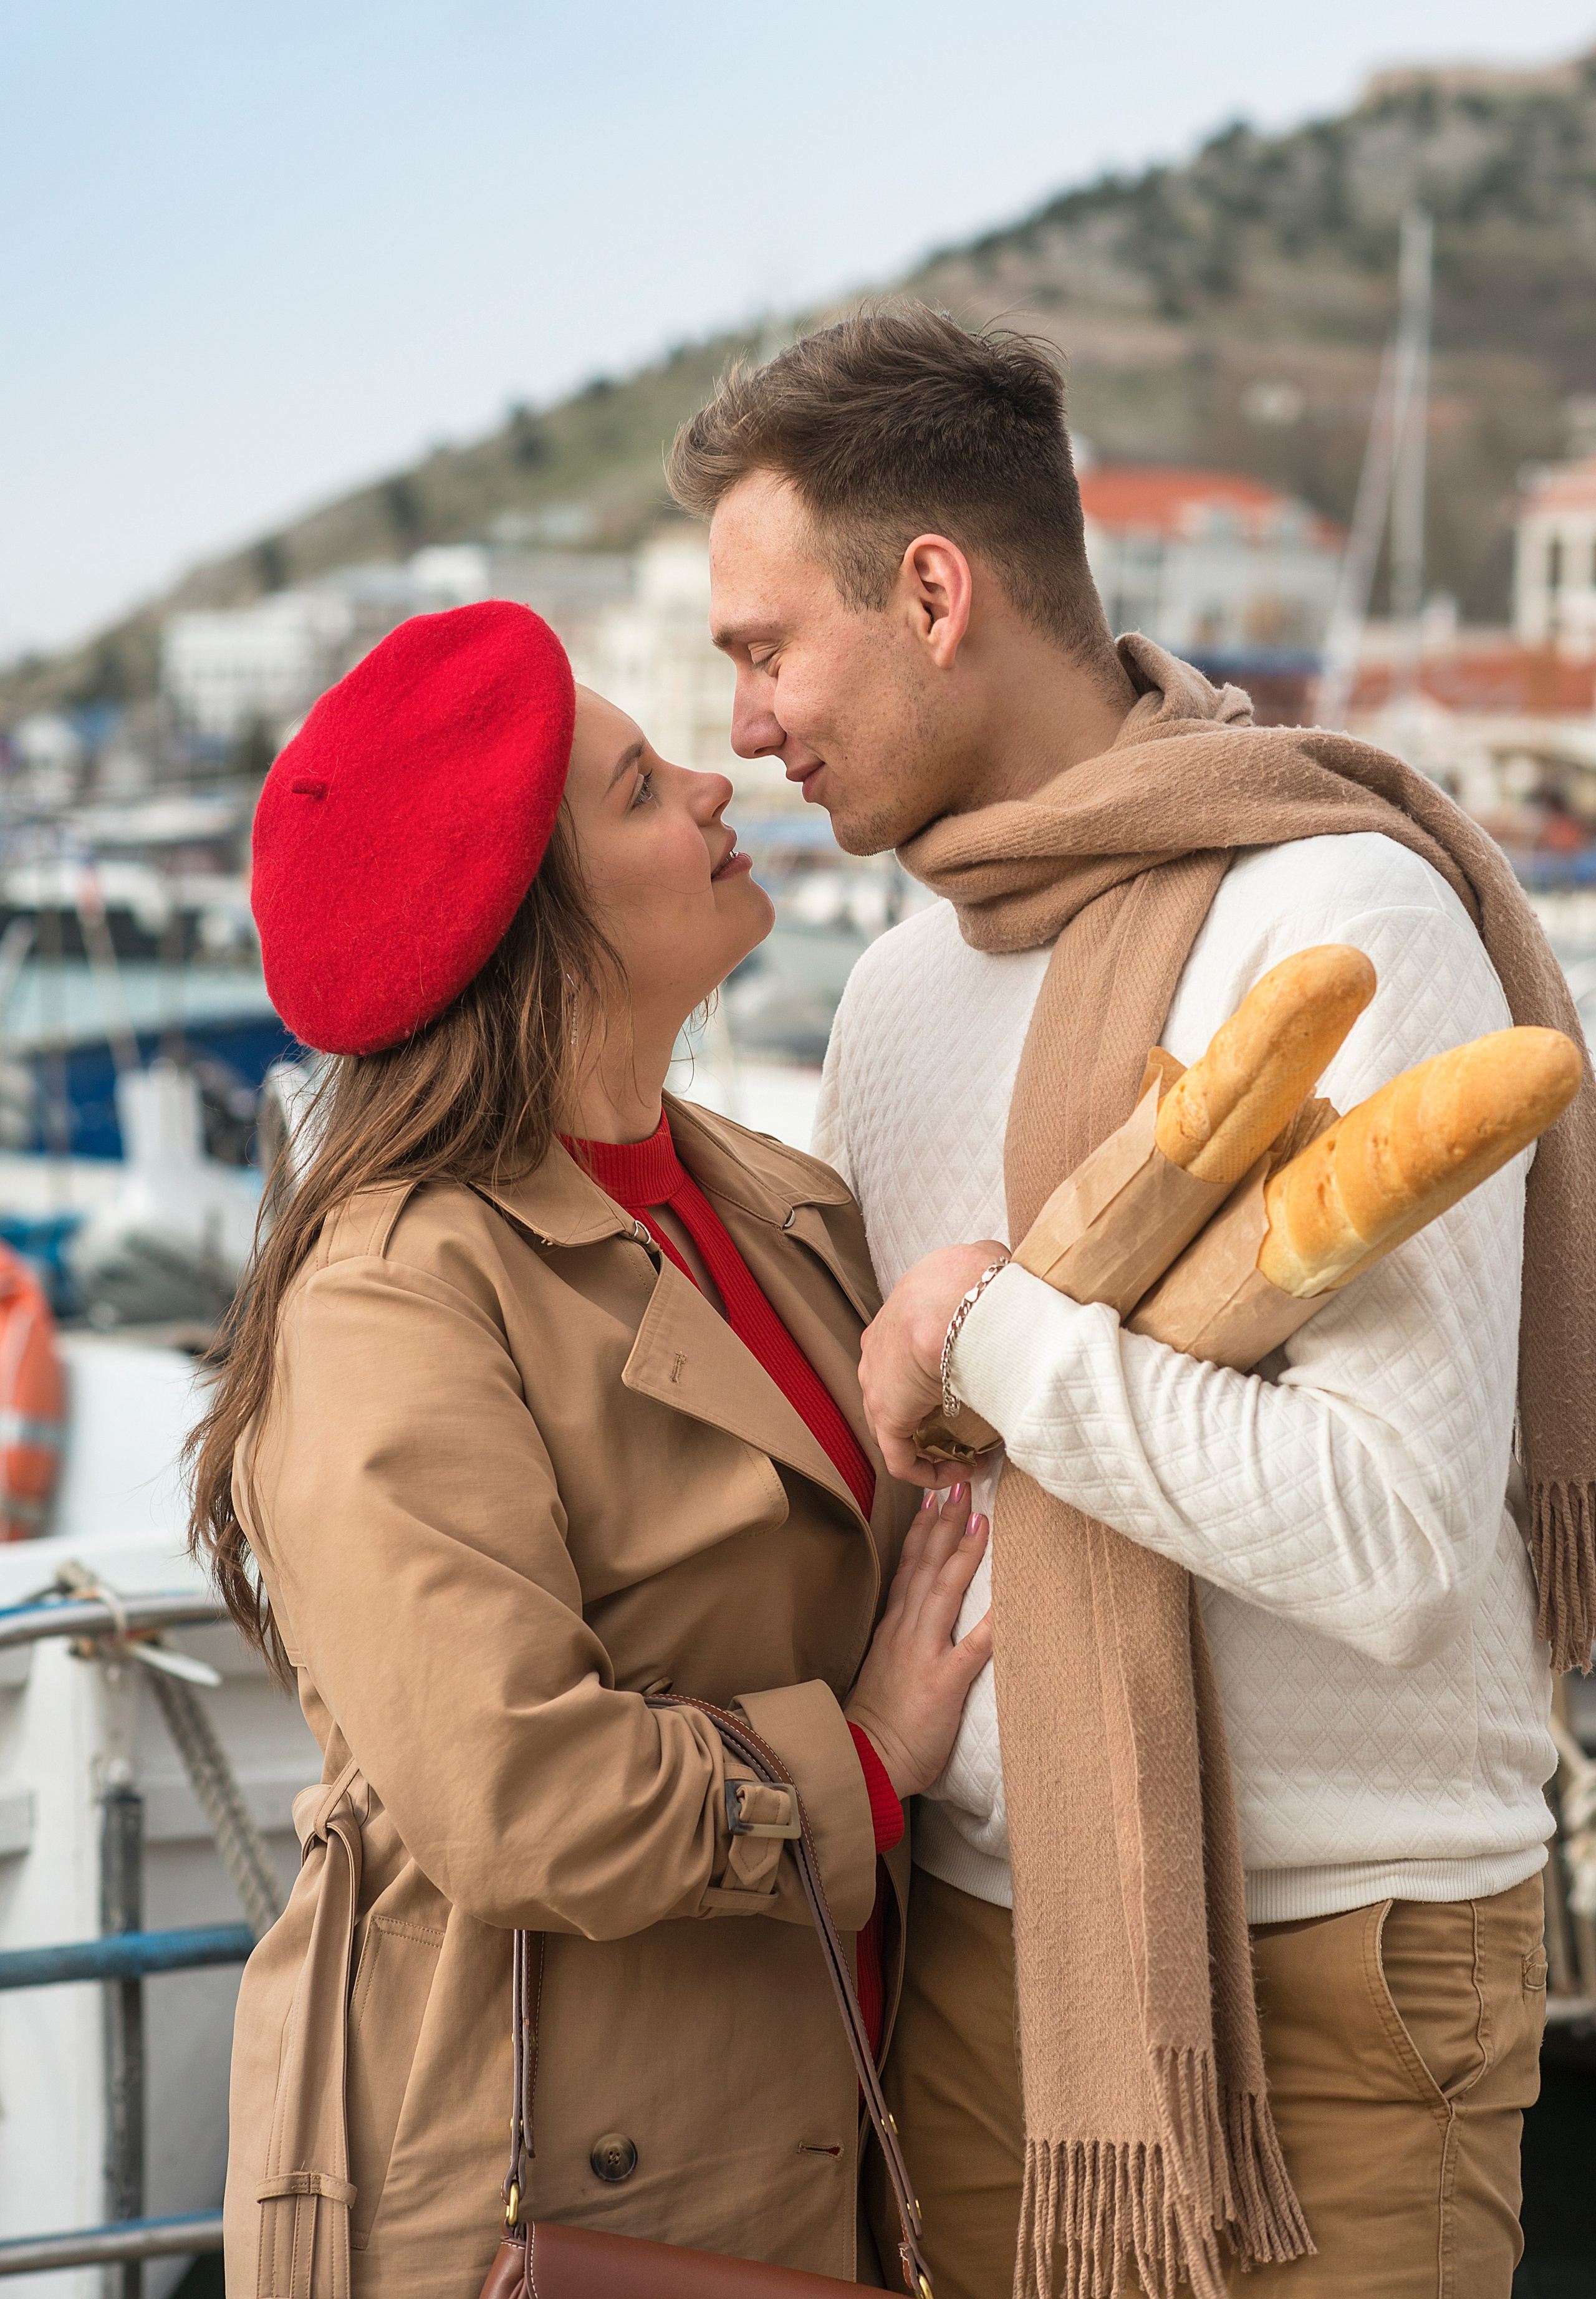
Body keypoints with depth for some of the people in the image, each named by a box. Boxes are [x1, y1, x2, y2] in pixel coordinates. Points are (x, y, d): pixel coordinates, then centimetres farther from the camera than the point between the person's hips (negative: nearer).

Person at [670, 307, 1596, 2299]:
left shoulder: (1335, 921, -16)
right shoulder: (902, 987, 10)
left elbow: (1394, 1543, -25)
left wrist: (995, 1329, -17)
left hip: (1314, 1973, -7)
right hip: (975, 1938, 7)